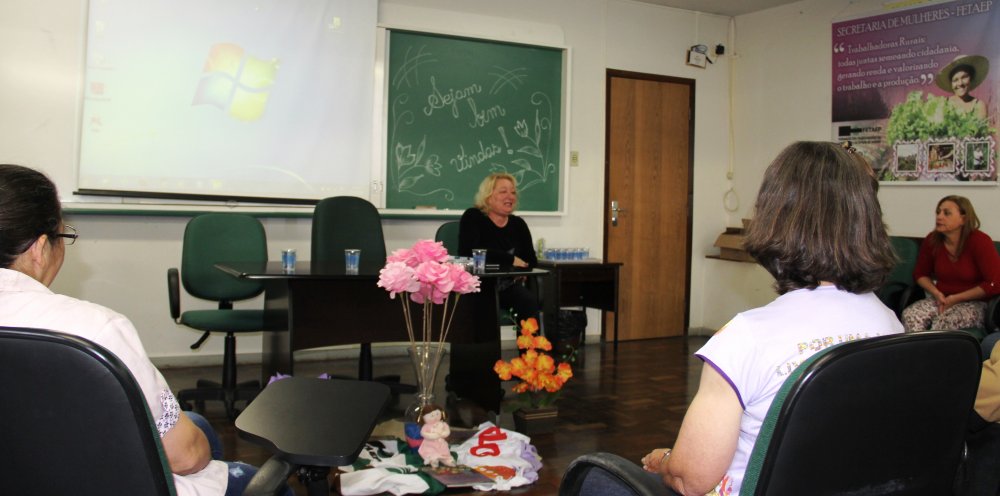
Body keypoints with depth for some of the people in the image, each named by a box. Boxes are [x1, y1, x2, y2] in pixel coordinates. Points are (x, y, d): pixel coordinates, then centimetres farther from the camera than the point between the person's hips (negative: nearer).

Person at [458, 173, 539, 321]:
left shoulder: (518, 224, 11)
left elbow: (531, 261, 10)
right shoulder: (472, 218, -3)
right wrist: (510, 259, -14)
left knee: (530, 299, -27)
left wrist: (523, 272, -14)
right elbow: (468, 252, -19)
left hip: (509, 288, 4)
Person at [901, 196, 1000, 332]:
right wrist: (936, 293, -4)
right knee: (909, 315, -27)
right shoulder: (932, 240, 0)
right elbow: (920, 274, 16)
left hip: (973, 303, -4)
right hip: (941, 300, 4)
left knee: (943, 322, -36)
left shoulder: (979, 241, -12)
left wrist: (955, 298, -15)